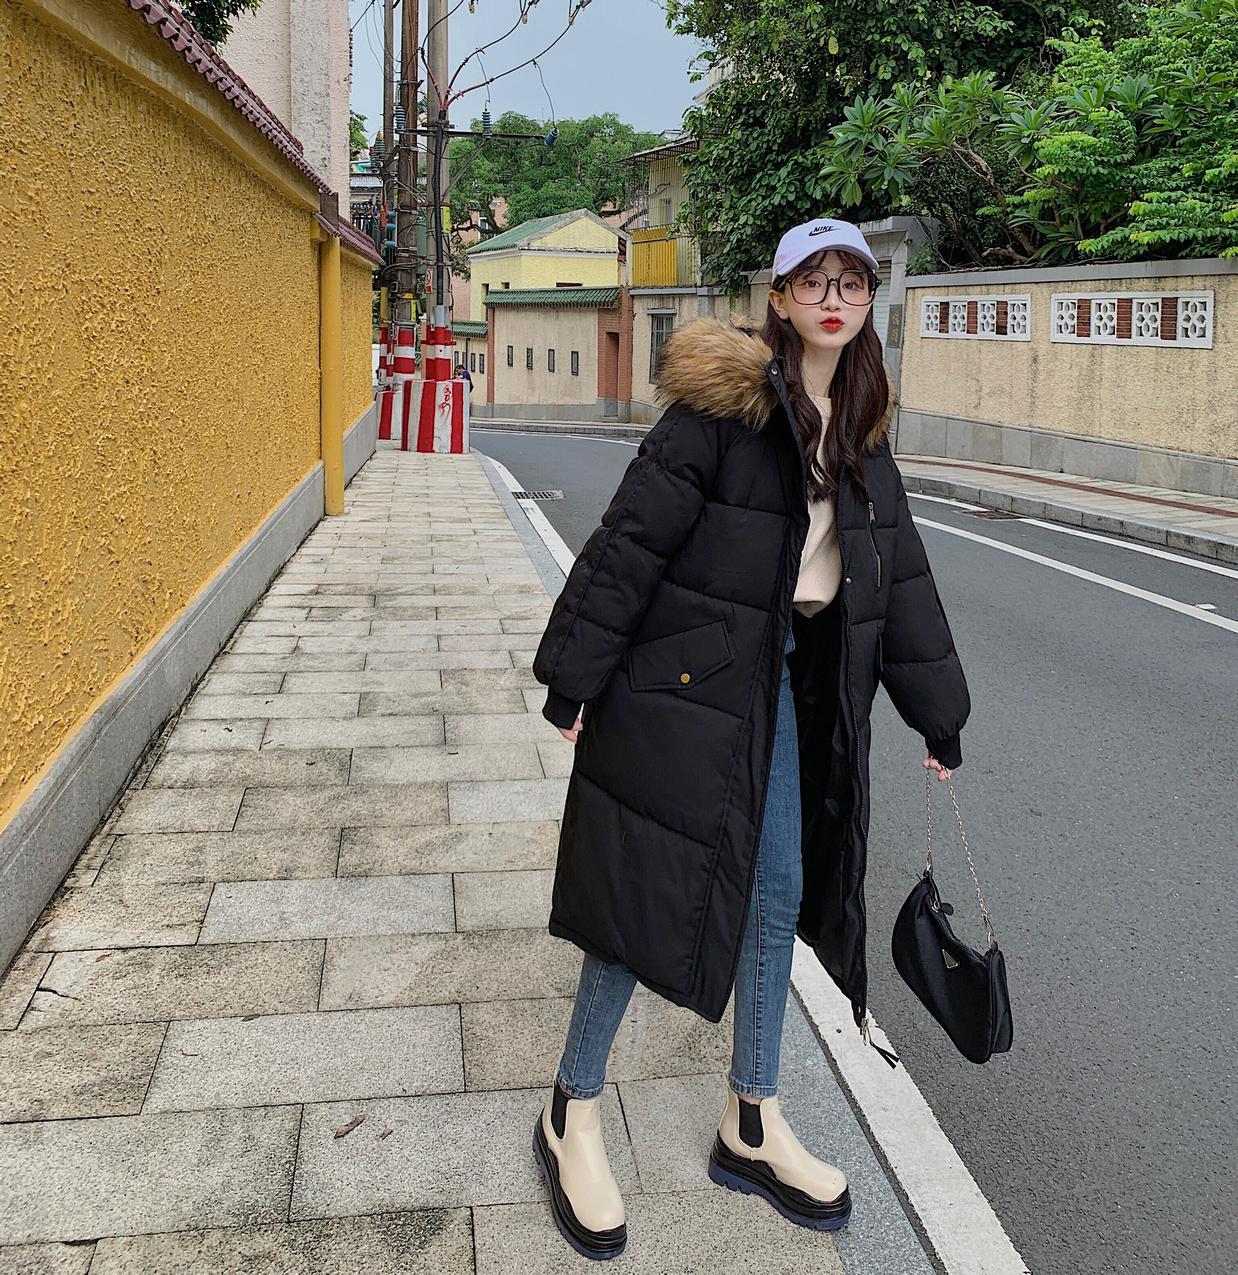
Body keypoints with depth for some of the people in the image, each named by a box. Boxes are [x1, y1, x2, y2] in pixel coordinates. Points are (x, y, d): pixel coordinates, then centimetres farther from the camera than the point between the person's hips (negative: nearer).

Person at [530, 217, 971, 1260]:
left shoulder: (862, 426, 10)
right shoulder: (725, 399, -12)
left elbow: (899, 570, 14)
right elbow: (634, 532, -14)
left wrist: (939, 710, 16)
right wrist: (577, 674, -15)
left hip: (791, 680, 7)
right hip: (688, 677, -7)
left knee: (779, 893, 11)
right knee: (652, 889, 0)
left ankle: (753, 1125, 28)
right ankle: (573, 1115, 20)